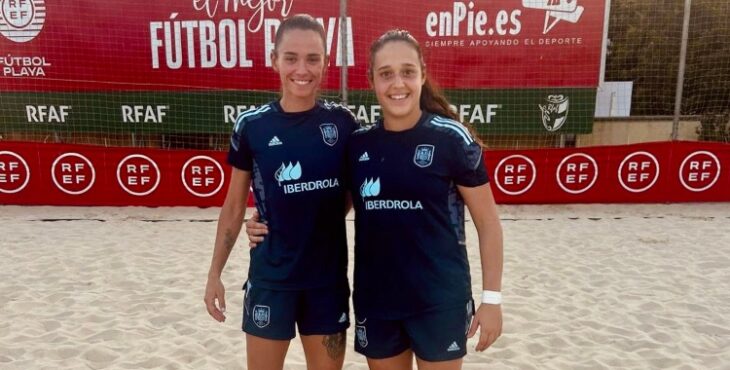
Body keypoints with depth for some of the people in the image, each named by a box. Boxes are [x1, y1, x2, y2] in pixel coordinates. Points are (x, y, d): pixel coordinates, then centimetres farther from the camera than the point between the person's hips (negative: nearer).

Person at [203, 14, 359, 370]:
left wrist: (321, 219, -6)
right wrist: (215, 273, 3)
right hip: (270, 277, -1)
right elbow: (234, 206, 3)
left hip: (329, 276, 2)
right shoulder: (251, 125, -5)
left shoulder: (342, 122, -3)